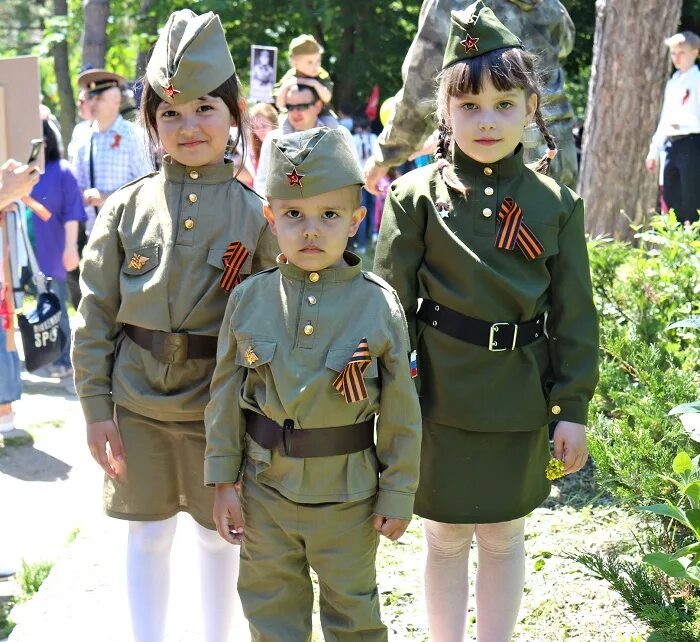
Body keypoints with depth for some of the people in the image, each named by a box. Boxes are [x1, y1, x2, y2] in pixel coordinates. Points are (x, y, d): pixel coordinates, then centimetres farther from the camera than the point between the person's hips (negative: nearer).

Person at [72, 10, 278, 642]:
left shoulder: (255, 214, -5)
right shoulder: (126, 208, -2)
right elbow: (96, 313, 1)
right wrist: (96, 408, -2)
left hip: (221, 402, -1)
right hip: (137, 403, 1)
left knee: (218, 533, 14)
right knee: (147, 535, 13)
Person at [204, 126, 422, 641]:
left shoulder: (378, 304, -11)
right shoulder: (249, 299, -5)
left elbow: (401, 411, -6)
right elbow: (226, 394, 2)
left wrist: (398, 495, -3)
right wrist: (223, 481, 2)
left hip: (348, 492, -2)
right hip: (267, 488, 2)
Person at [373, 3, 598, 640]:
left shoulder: (556, 204, -1)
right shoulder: (416, 197, -5)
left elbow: (575, 314, 1)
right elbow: (391, 304, -4)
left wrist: (573, 407, -2)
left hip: (523, 399, 2)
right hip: (441, 396, -1)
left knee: (505, 536, 16)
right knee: (446, 537, 12)